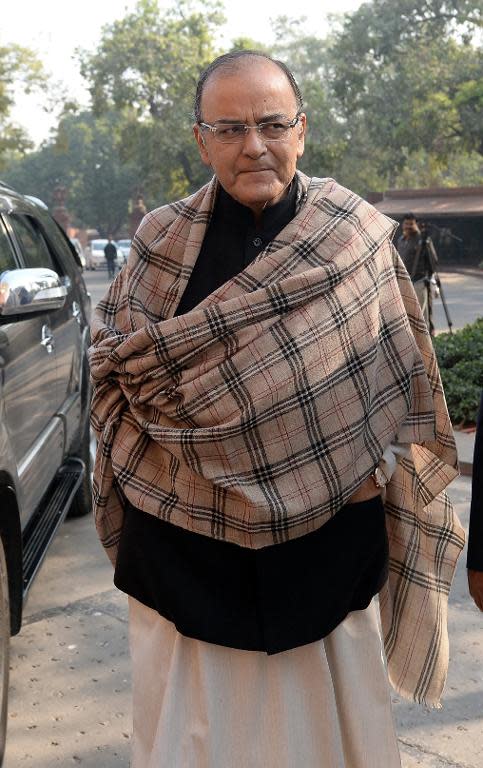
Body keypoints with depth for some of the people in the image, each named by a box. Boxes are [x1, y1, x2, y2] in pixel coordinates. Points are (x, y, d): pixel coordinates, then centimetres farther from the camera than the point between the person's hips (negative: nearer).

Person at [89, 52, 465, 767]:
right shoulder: (163, 240, 0)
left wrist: (374, 463, -7)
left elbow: (398, 375, 4)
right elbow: (111, 356, 6)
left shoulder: (358, 237, -1)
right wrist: (167, 440, -9)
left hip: (328, 529, 0)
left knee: (322, 707, 15)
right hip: (187, 539, 1)